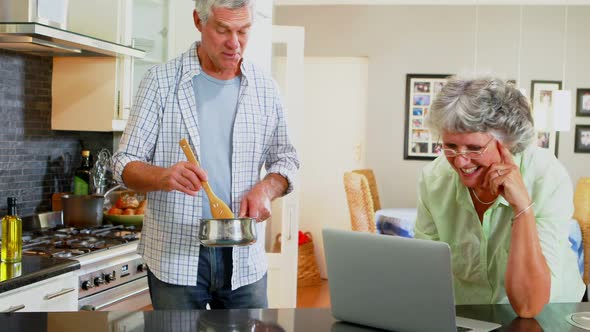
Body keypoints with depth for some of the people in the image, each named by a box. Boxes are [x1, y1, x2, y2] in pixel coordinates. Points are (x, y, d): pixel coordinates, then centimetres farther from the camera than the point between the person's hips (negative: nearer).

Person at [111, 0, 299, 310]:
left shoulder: (265, 88, 6)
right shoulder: (161, 81, -3)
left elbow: (285, 159, 13)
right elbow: (125, 164, -2)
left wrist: (266, 188, -9)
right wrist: (163, 176, -24)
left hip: (244, 257, 3)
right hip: (175, 256, -2)